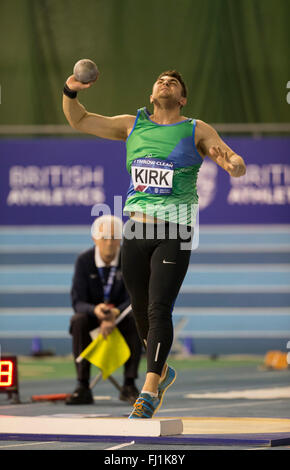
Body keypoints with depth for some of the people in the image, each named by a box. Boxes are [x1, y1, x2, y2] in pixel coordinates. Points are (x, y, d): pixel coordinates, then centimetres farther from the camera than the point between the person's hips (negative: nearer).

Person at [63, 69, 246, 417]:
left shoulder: (196, 130, 5)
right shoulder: (133, 125, 14)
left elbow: (238, 164, -1)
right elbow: (79, 121, 18)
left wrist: (232, 165, -25)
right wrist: (71, 92, -2)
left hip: (175, 232, -4)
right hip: (136, 228, 4)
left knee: (159, 310, -15)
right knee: (140, 309, 12)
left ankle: (149, 391, -16)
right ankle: (162, 372, 36)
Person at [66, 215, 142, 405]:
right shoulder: (84, 261, -15)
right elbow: (78, 302, -17)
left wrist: (114, 315, -39)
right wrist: (96, 310, -40)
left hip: (121, 312, 0)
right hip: (92, 310, 0)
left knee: (137, 320, -34)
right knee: (78, 321, -34)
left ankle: (129, 385, -28)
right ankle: (83, 387, -34)